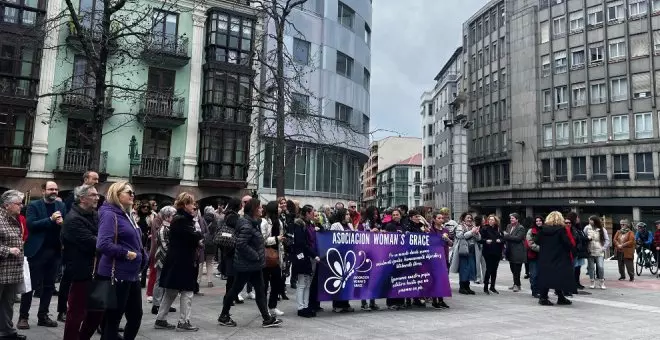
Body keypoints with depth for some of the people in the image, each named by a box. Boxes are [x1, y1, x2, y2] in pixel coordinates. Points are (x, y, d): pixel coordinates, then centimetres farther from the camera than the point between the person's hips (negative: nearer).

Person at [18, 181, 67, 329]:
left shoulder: (61, 206, 8)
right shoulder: (33, 205, -3)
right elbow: (30, 225, -15)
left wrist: (62, 223, -15)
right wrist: (50, 219, -22)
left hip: (55, 251, 4)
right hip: (37, 251, -4)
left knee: (49, 285, 10)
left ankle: (43, 316, 20)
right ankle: (23, 317, 13)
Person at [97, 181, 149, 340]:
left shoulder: (126, 215, 13)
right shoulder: (110, 214, -13)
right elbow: (103, 244, -27)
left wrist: (142, 255, 8)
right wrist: (126, 253, -18)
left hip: (132, 275, 9)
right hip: (117, 275, -9)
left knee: (136, 316, 15)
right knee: (113, 320, 3)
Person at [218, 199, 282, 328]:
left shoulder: (254, 223, 10)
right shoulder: (246, 225, -21)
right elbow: (241, 244, -29)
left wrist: (258, 256, 9)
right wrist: (255, 256, -22)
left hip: (254, 264, 9)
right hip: (246, 264, -9)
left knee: (260, 290, 9)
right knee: (236, 288, 6)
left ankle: (267, 318, 13)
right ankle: (224, 316, 23)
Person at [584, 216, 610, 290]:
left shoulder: (602, 229, 1)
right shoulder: (587, 228, 1)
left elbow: (607, 239, 4)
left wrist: (604, 248, -6)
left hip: (599, 252, -1)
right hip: (590, 251, 1)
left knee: (601, 267, -7)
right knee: (591, 267, 6)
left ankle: (602, 282, 8)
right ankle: (592, 282, 18)